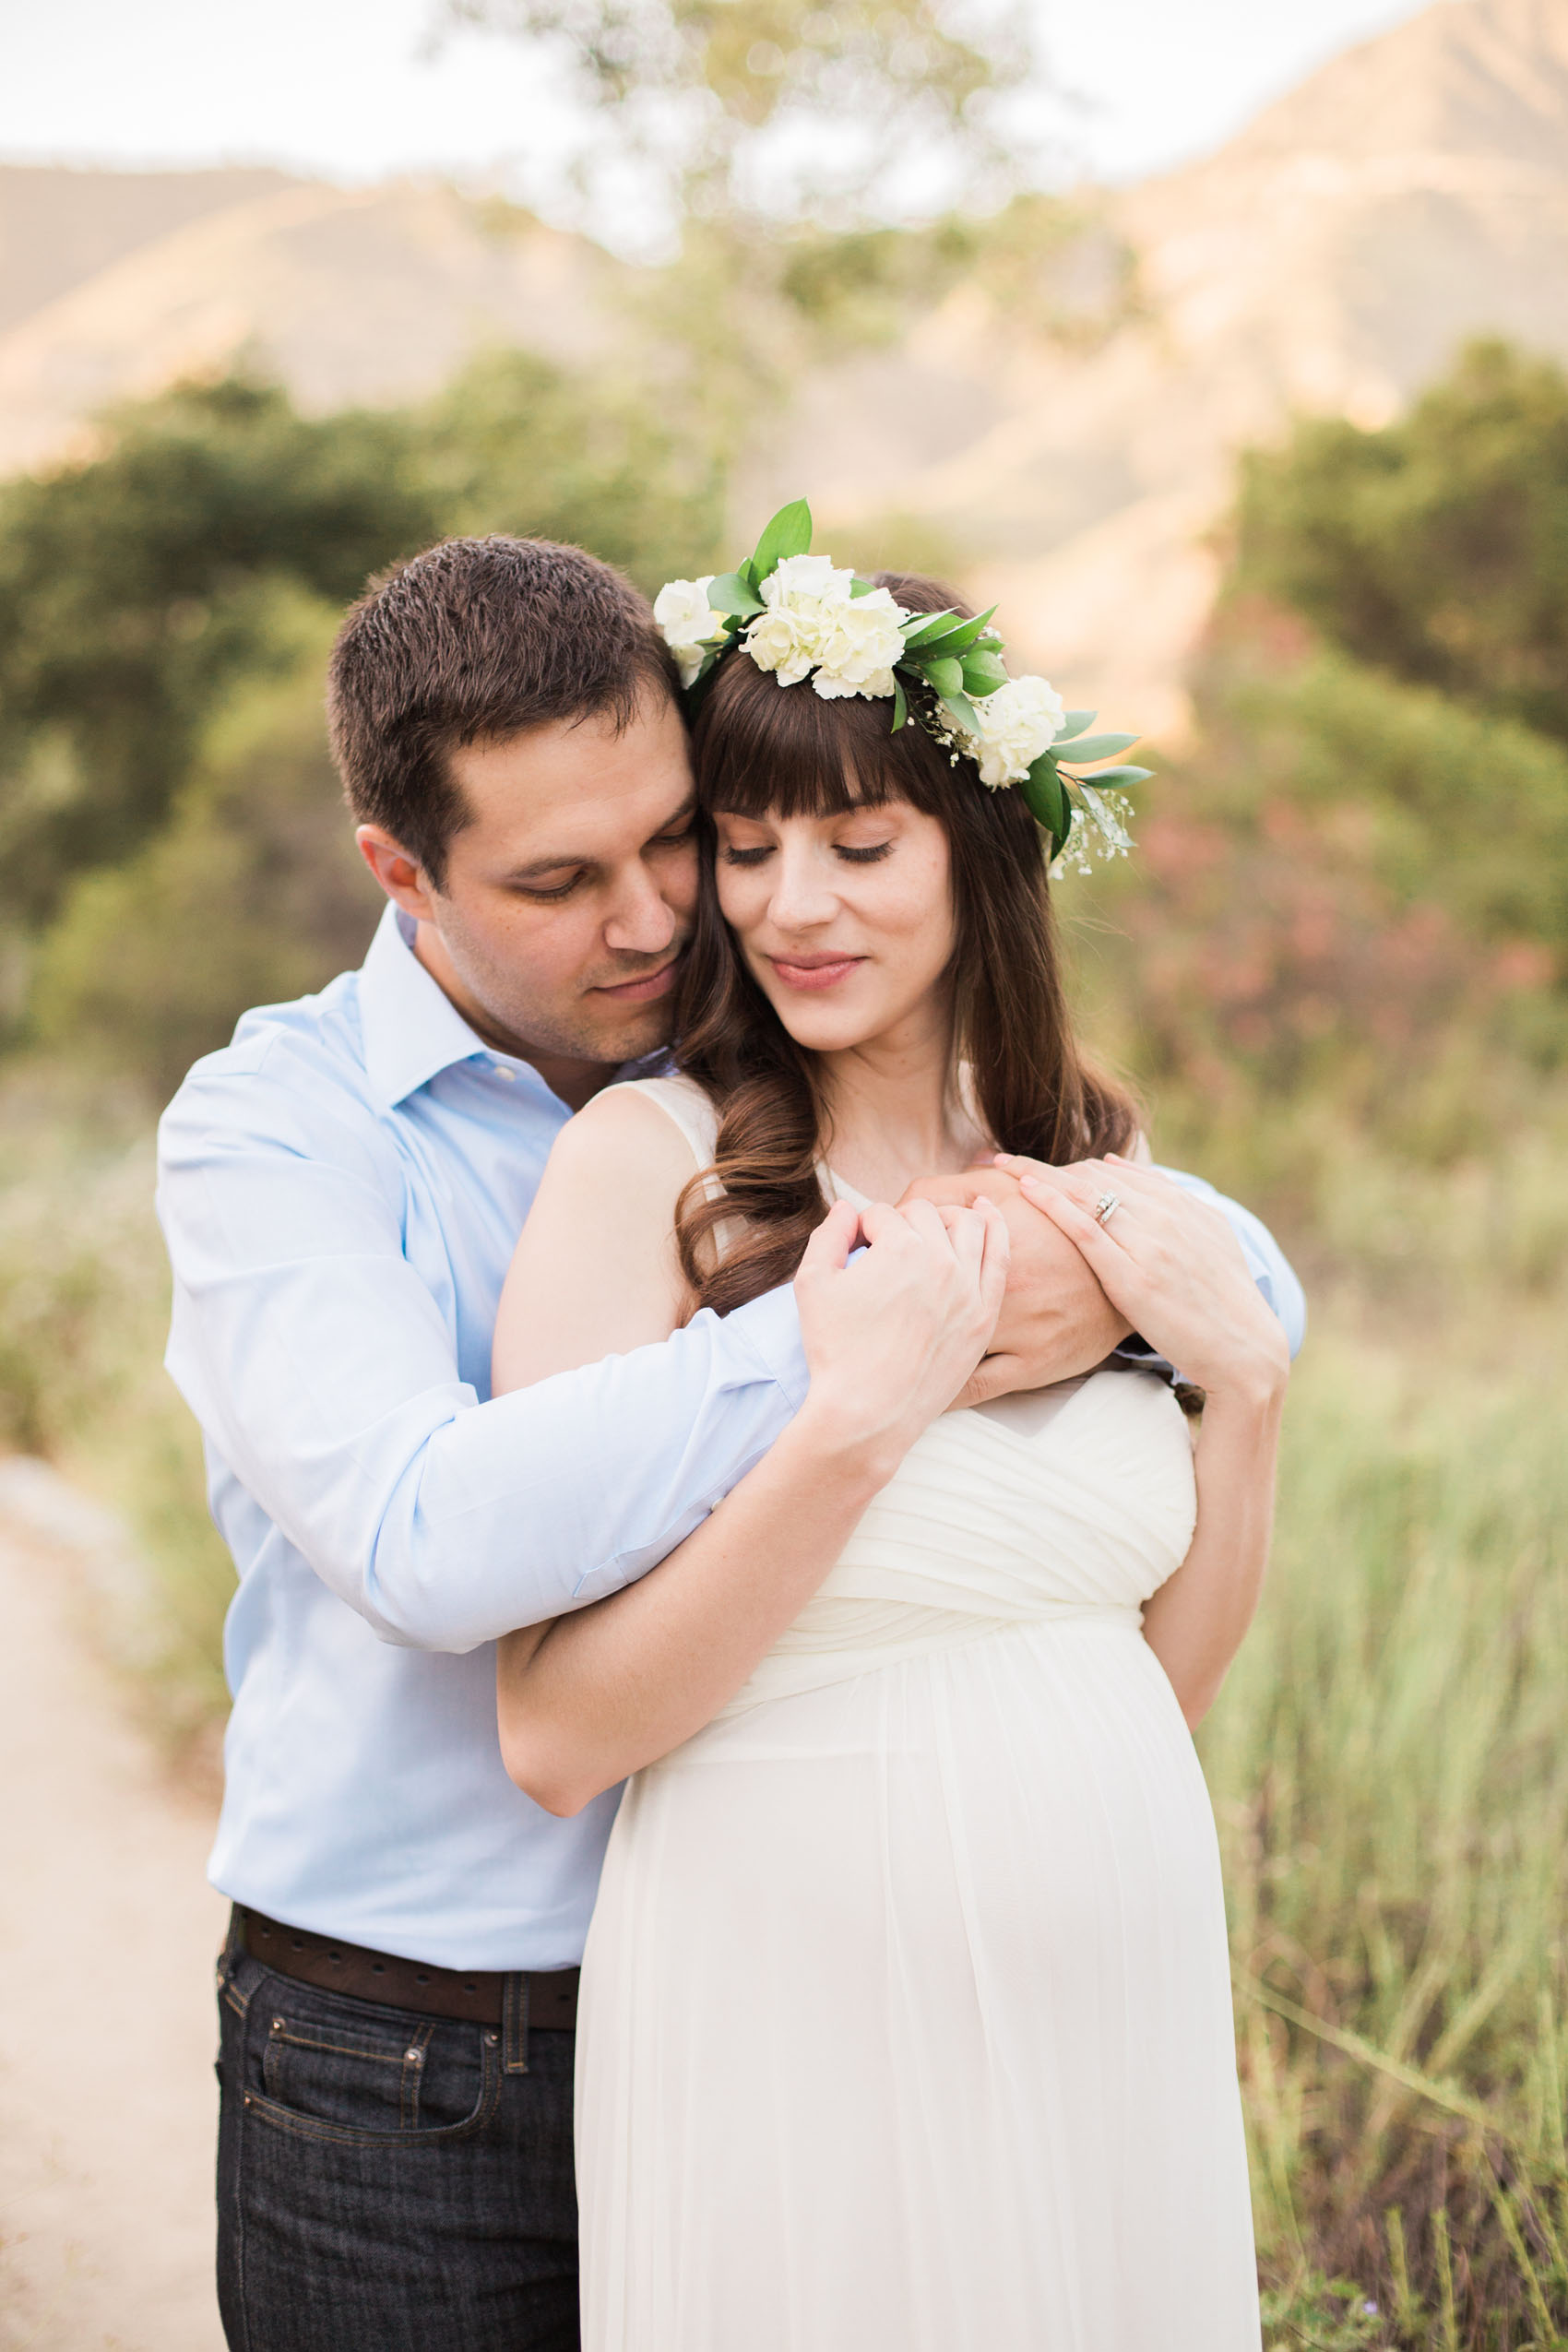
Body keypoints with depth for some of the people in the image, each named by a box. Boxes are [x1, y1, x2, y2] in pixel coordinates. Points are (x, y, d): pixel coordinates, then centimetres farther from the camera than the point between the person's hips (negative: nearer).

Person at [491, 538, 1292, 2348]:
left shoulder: (1090, 1174, 4)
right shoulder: (648, 1160, -11)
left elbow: (1168, 1676, 8)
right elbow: (554, 1740, -16)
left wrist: (1244, 1372, -5)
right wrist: (856, 1418, -24)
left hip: (1119, 1998, 5)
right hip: (792, 2014, -5)